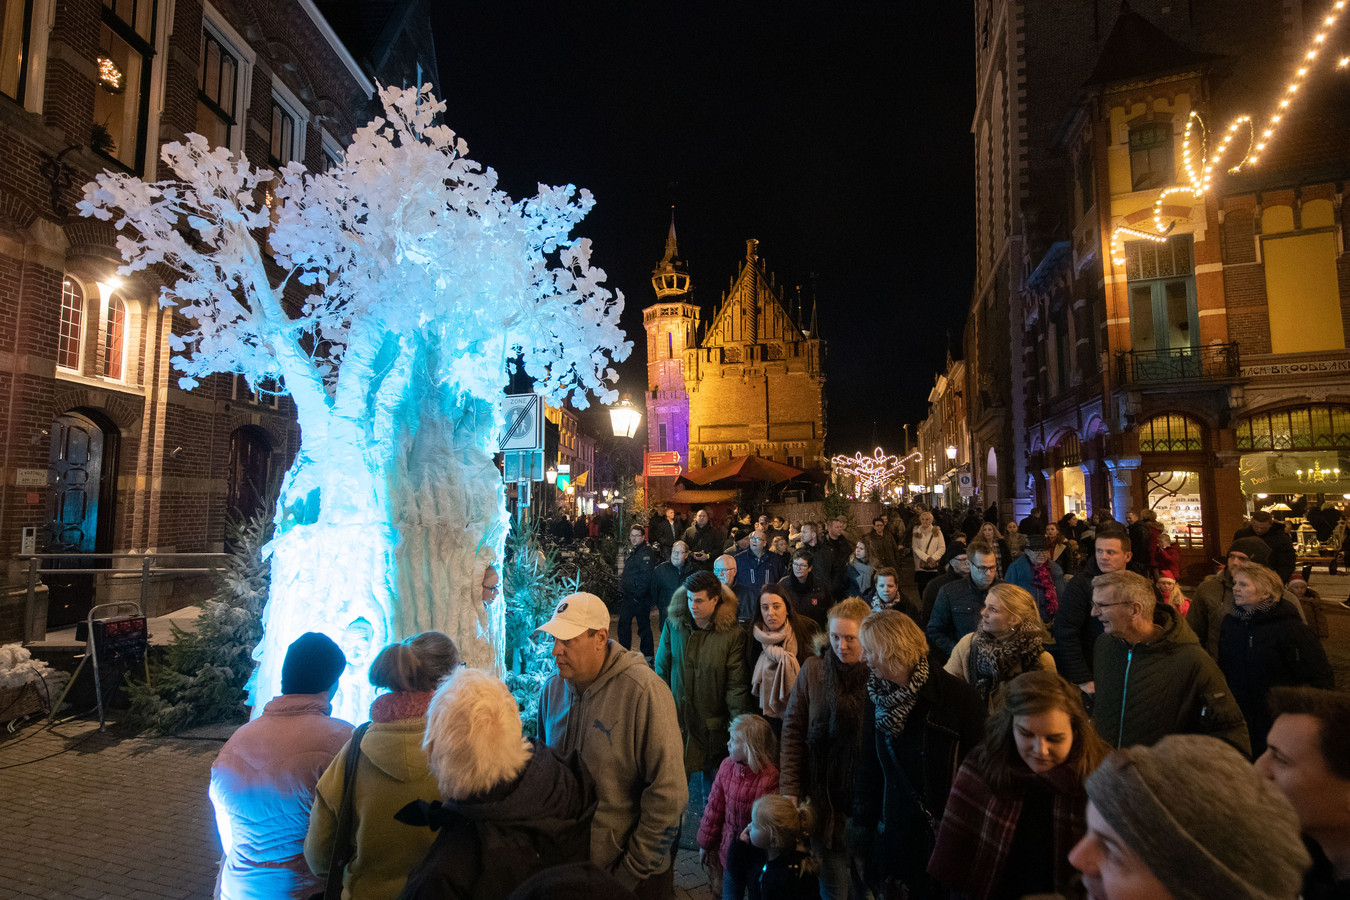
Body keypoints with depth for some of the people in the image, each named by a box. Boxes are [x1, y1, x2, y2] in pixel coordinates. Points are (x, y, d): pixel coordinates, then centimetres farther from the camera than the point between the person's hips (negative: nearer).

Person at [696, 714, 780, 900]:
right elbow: (715, 806, 3)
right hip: (730, 850, 5)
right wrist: (705, 843, 10)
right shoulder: (727, 765, -7)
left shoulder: (770, 778, -25)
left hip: (757, 856, -5)